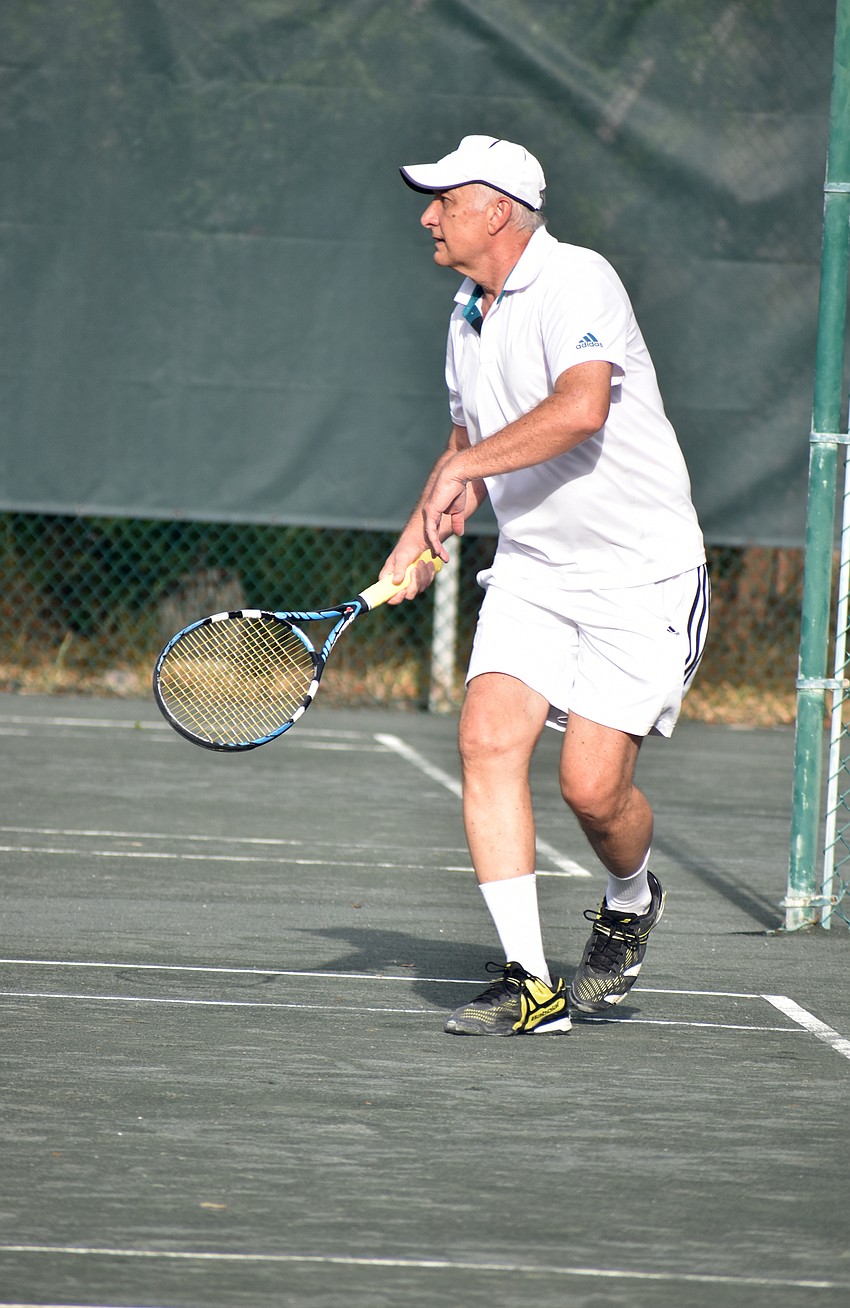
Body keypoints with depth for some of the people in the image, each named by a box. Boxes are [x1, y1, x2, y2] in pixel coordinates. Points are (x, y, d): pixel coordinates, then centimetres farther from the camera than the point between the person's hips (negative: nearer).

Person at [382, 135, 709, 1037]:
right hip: (530, 570, 7)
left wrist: (462, 470, -32)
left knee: (592, 785, -12)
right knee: (488, 735, -15)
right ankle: (529, 985, -14)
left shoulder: (576, 282, -16)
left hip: (640, 573, -7)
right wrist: (424, 531, 12)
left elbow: (582, 406, -33)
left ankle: (629, 903, 25)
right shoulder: (468, 312, 12)